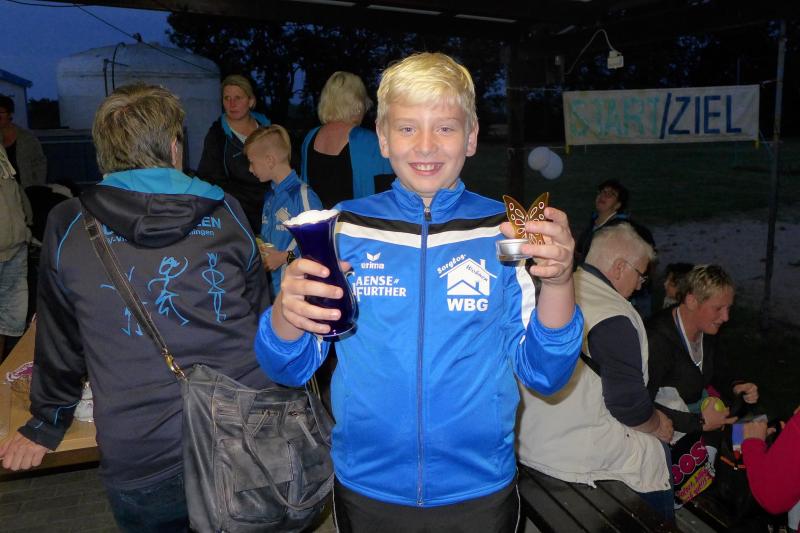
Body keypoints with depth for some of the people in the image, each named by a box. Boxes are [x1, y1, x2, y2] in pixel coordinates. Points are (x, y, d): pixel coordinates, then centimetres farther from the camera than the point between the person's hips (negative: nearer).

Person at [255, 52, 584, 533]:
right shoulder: (343, 228, -6)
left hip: (479, 493, 0)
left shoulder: (508, 232, -6)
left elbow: (545, 376, -7)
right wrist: (287, 314, -26)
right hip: (365, 490, 1)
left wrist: (558, 282, -24)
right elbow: (291, 369, -5)